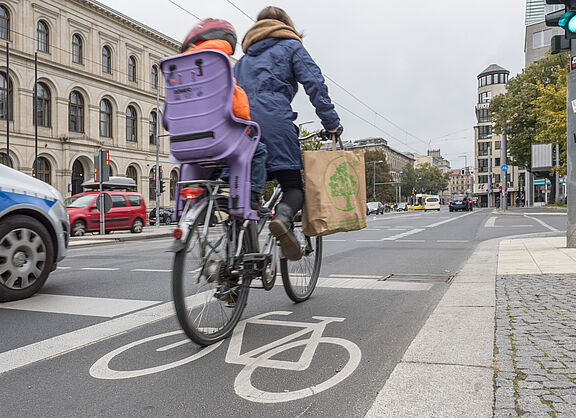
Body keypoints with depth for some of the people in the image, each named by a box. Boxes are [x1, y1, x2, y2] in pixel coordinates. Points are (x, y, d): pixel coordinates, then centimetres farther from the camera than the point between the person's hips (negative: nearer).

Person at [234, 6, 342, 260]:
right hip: (273, 118, -5)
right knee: (293, 185, -4)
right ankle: (282, 218, -34)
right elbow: (314, 84, 3)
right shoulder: (291, 46, 16)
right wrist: (332, 123, 1)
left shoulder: (246, 56, 33)